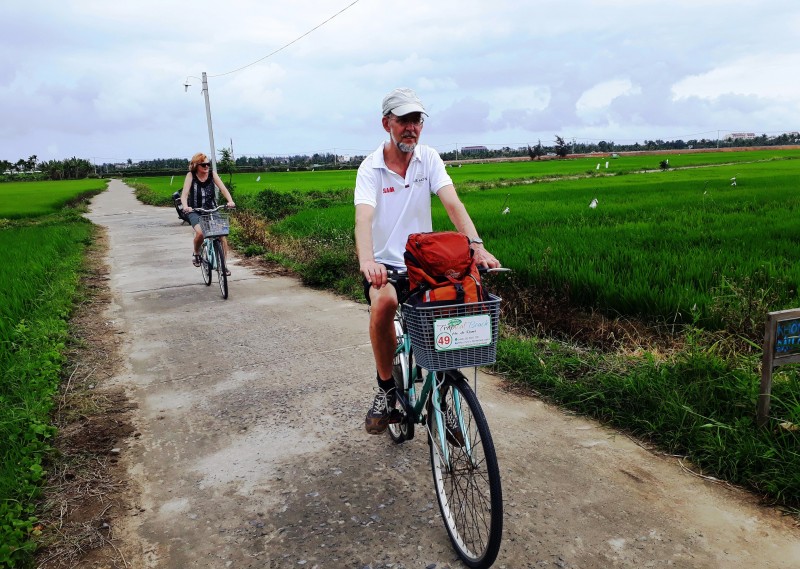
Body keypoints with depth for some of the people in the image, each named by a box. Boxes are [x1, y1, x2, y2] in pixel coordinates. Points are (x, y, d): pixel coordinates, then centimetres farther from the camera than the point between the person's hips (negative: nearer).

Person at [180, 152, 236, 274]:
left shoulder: (212, 174, -3)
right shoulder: (191, 175, -8)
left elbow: (223, 188, -13)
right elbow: (184, 194, -17)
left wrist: (230, 201, -32)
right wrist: (185, 206, -38)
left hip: (212, 209, 2)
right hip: (195, 211, -2)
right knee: (200, 232, -29)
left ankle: (223, 264, 1)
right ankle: (196, 253, 4)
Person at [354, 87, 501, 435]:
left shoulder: (429, 159, -1)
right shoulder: (371, 168, -8)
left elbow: (452, 204, -15)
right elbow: (364, 218, -25)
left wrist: (476, 245, -32)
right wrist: (367, 261, -45)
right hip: (385, 263, -3)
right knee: (383, 303, -35)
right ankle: (386, 389, -11)